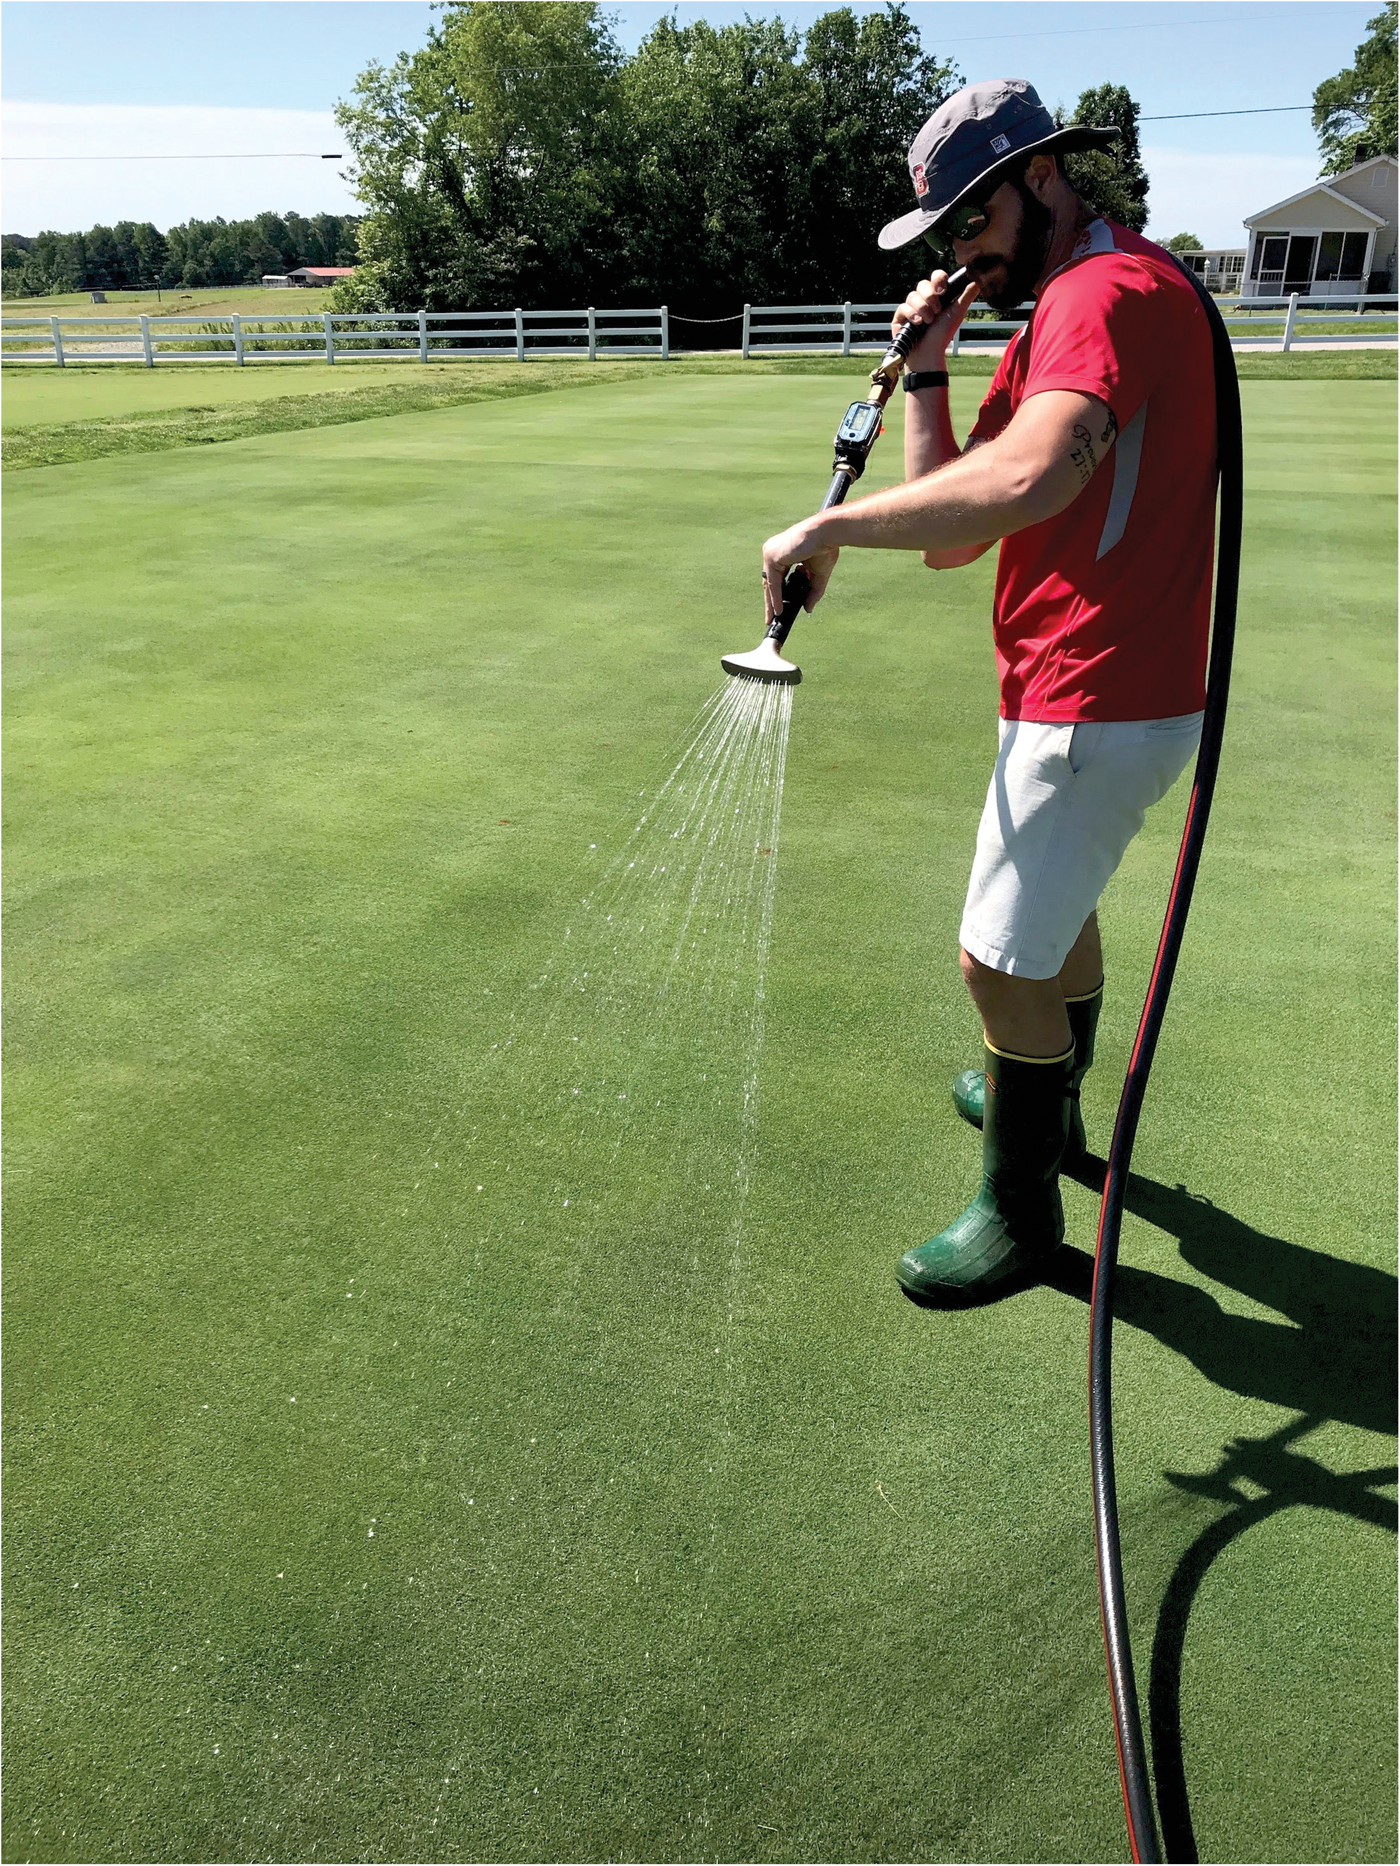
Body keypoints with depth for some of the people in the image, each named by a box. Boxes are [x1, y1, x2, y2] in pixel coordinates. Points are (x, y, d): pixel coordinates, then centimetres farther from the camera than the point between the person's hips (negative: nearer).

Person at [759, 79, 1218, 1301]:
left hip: (1097, 706, -11)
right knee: (1060, 905, 26)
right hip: (1081, 695, 11)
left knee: (1001, 960, -4)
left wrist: (830, 525, -31)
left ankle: (1022, 1212, 16)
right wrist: (926, 374, 1)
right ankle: (1048, 1104, 49)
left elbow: (1033, 478, -39)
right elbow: (954, 537, 9)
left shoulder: (1111, 290, -17)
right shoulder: (1045, 326, 16)